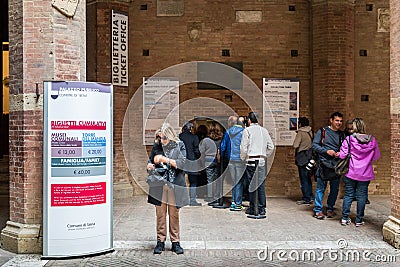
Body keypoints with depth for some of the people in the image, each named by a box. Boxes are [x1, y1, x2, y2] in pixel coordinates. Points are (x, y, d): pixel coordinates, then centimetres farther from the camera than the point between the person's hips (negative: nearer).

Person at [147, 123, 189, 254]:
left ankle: (175, 242, 16)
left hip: (174, 185, -1)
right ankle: (160, 241, 14)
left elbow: (181, 163, -9)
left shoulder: (179, 146, 0)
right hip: (159, 185, 2)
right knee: (160, 214, 4)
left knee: (174, 214, 6)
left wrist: (165, 159, -15)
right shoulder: (157, 147, 7)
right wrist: (150, 165, -8)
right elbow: (151, 162, 15)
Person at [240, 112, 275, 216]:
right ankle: (262, 209, 8)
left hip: (251, 160, -3)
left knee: (251, 185, 2)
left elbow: (243, 148, -7)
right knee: (261, 185, 5)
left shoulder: (247, 130, -3)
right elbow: (271, 147, 7)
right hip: (262, 160, 4)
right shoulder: (264, 130, 9)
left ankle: (253, 209, 5)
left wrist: (243, 158, 7)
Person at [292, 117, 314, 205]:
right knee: (308, 178, 17)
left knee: (303, 179, 0)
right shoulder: (311, 132, 5)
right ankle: (310, 196, 21)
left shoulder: (300, 133, -14)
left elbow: (295, 145, -20)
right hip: (310, 157, 7)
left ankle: (306, 199, 4)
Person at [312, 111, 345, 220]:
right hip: (324, 164, -4)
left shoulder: (342, 135, 13)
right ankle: (318, 210, 7)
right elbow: (314, 145, -3)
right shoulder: (322, 131, 2)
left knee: (335, 189, 8)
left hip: (337, 165, 4)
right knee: (320, 188, -2)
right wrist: (326, 151, -14)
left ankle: (330, 209, 23)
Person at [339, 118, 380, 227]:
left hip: (351, 173, -1)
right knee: (362, 196, 8)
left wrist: (337, 154, 9)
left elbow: (342, 155, -12)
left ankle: (345, 218, 13)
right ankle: (359, 220, 15)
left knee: (348, 195, 9)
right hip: (365, 174, 1)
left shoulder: (349, 139, -10)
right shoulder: (372, 140, -3)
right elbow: (376, 156, 5)